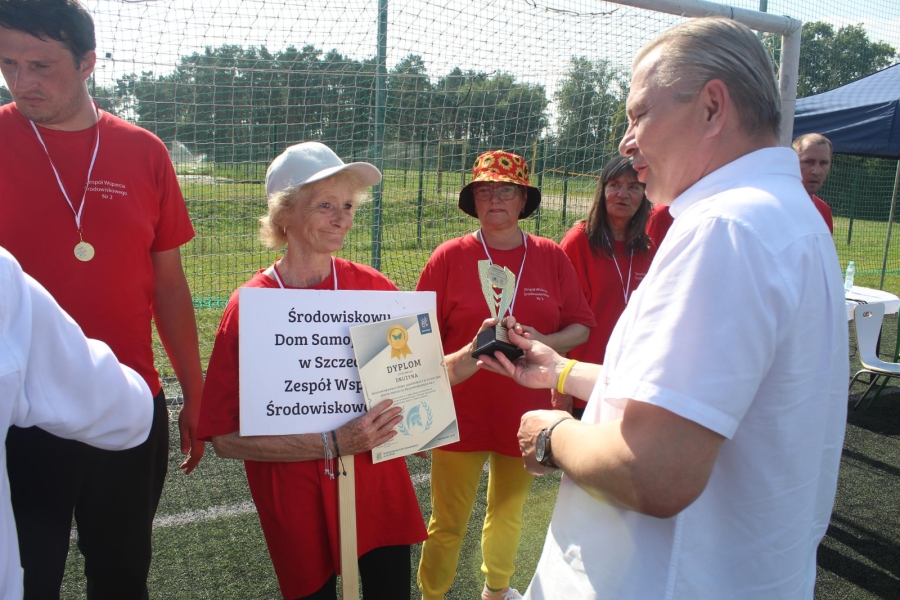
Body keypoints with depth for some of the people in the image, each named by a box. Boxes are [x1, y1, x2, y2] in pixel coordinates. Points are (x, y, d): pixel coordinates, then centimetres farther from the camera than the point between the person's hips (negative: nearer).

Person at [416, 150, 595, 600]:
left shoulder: (551, 257, 1)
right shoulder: (450, 256, -6)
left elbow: (581, 326, 4)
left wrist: (544, 343, -14)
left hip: (525, 410, 3)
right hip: (461, 412, -3)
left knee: (509, 512, 22)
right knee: (448, 523, 6)